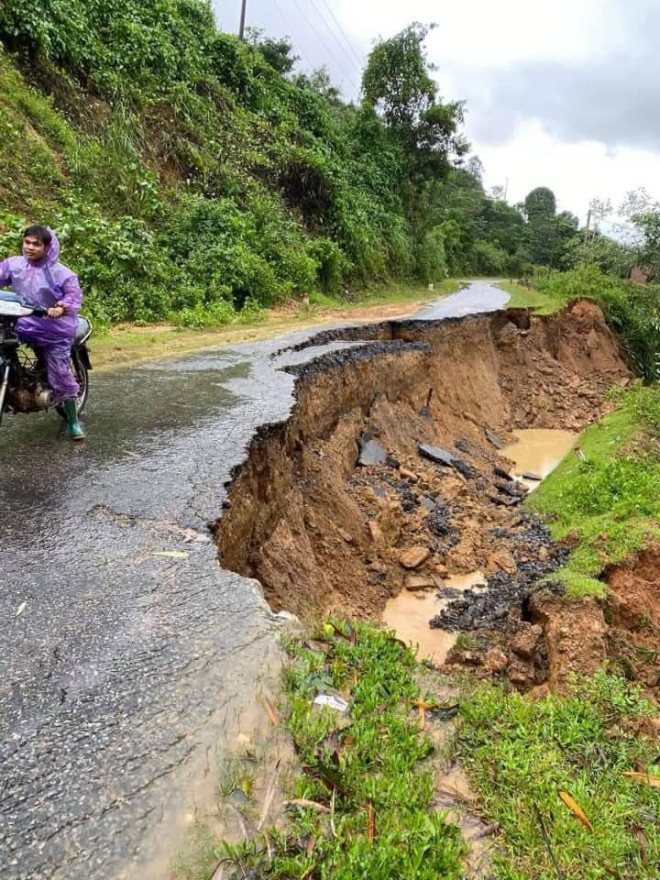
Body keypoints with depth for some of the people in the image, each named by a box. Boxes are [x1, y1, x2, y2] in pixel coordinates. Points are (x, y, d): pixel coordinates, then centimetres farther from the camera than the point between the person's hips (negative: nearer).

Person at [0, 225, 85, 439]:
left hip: (54, 329, -4)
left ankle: (73, 421, 13)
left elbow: (74, 294, -18)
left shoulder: (60, 272, -13)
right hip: (24, 323, 4)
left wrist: (62, 307, -39)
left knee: (61, 375, 0)